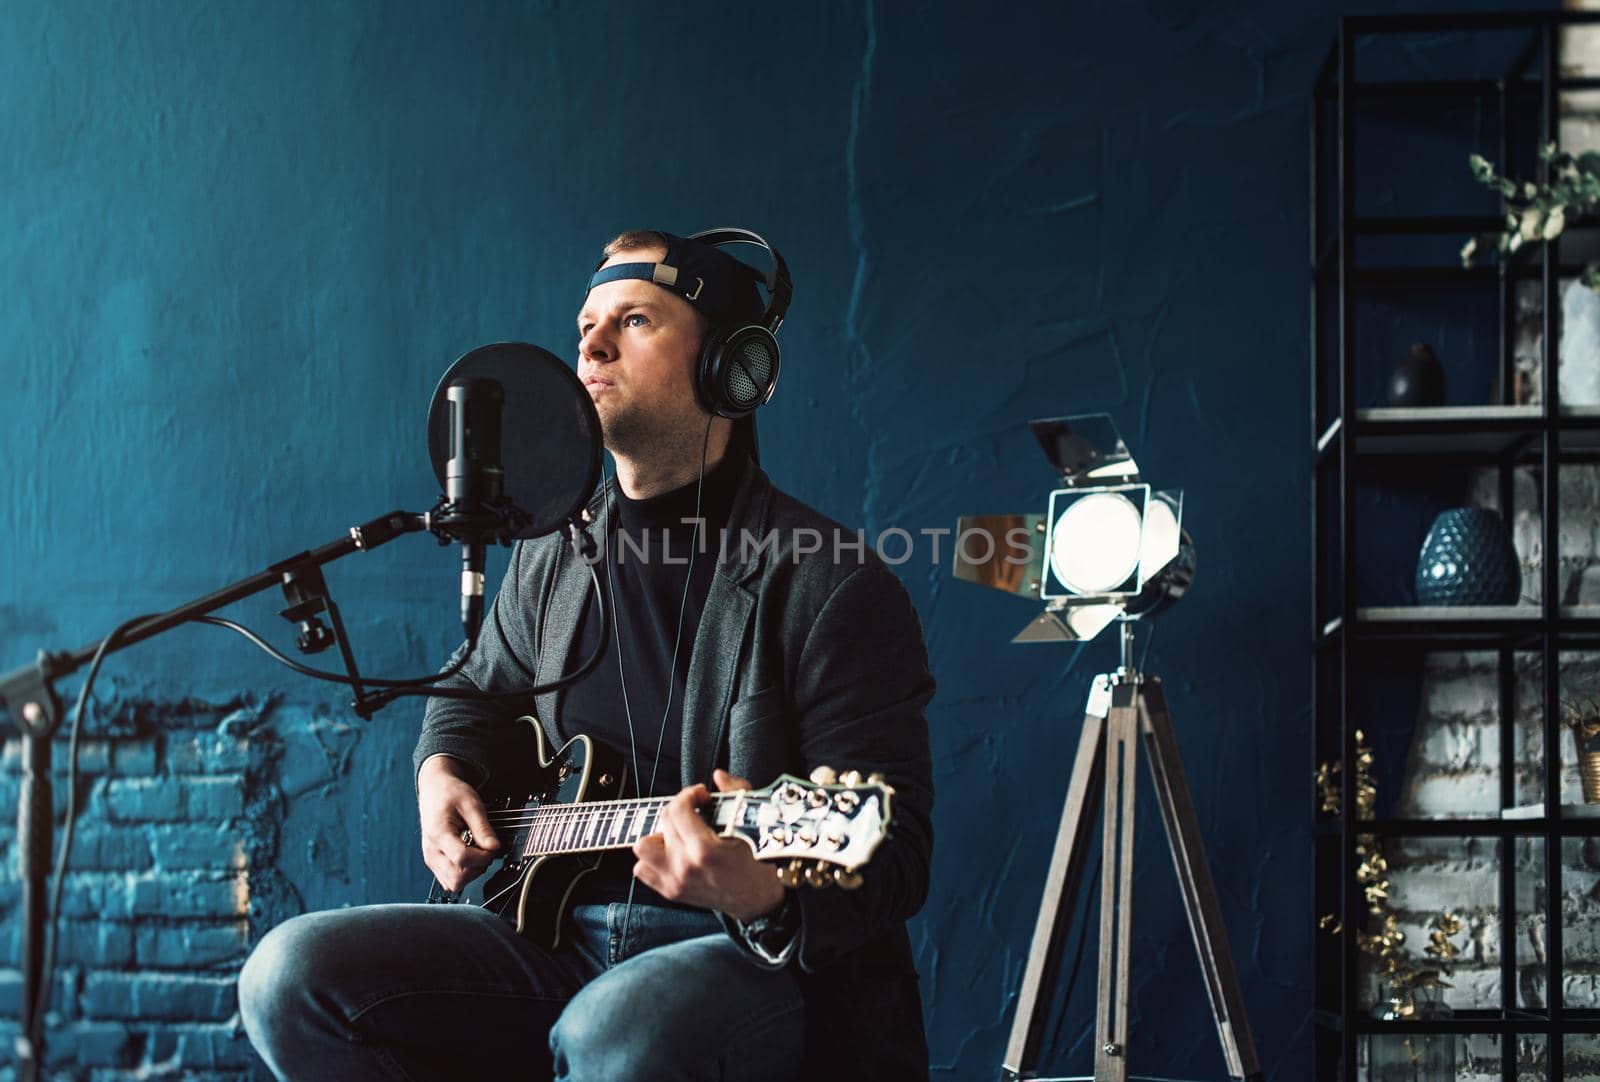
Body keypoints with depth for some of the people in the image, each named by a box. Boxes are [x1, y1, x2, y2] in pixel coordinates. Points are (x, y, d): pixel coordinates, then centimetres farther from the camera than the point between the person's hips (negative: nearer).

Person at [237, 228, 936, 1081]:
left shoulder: (835, 590, -10)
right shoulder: (553, 556, 12)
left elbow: (894, 860, -14)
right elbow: (477, 691, 33)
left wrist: (768, 897, -36)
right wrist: (444, 773, 8)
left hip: (767, 963, -6)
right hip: (560, 936, 7)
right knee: (292, 974, -15)